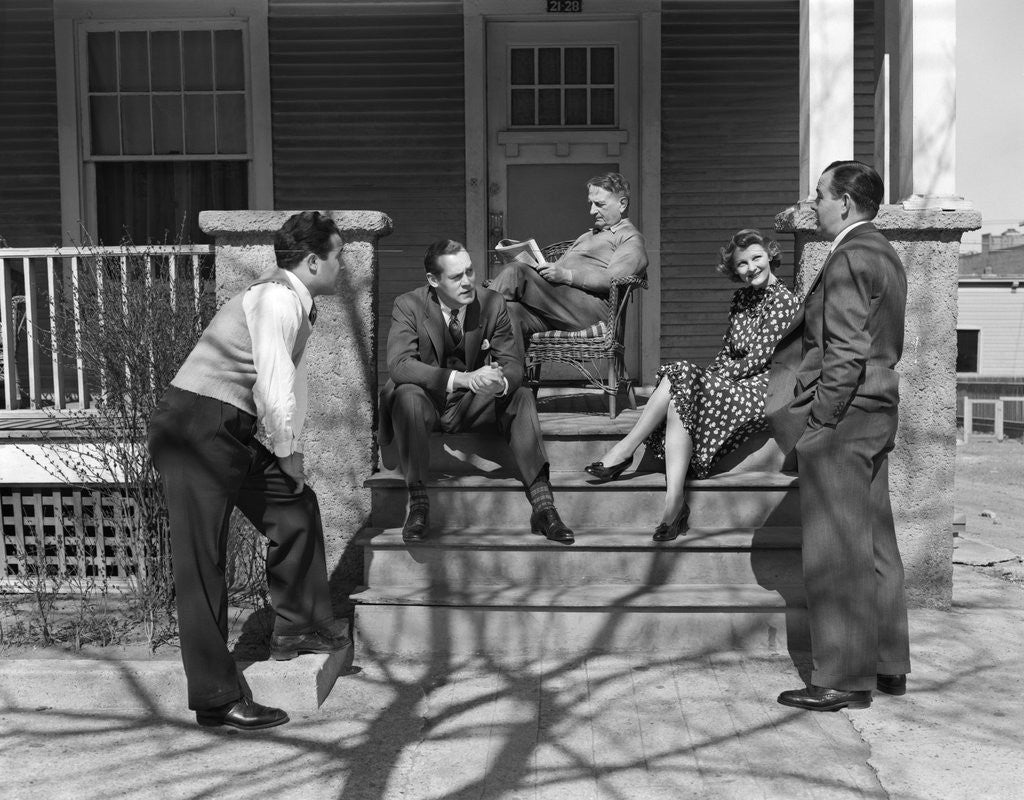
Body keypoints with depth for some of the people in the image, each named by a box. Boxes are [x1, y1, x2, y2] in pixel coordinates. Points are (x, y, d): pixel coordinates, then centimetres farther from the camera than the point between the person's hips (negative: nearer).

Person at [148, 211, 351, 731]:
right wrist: (289, 457, -8)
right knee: (201, 563, -5)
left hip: (228, 431, 10)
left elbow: (290, 382, 17)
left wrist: (290, 459, 13)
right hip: (194, 428, -10)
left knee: (297, 507, 13)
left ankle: (298, 628, 27)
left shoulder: (297, 303, 13)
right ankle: (216, 698, 1)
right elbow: (277, 393, -22)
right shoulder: (275, 299, -17)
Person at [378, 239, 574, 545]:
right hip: (427, 403, -2)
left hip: (473, 404, 3)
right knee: (407, 394, -34)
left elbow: (513, 363, -6)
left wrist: (501, 382, -34)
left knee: (522, 396, -21)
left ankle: (542, 505, -25)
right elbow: (399, 364, -27)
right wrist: (462, 378, -41)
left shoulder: (492, 304, -6)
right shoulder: (408, 306, -13)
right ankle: (418, 503, -27)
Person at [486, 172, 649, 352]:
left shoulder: (631, 238, 9)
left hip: (591, 307, -8)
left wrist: (566, 275, -19)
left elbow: (612, 279, -10)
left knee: (517, 272, -24)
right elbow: (560, 266, 28)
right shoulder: (588, 236, 38)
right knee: (513, 312, -26)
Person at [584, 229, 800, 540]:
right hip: (735, 385, 7)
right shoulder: (741, 298, 19)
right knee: (679, 400, -22)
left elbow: (759, 357, -12)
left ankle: (624, 450, -18)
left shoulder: (783, 300, -5)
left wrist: (713, 378, -12)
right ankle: (673, 503, -36)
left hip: (762, 390, -7)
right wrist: (706, 377, 0)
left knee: (681, 378, -24)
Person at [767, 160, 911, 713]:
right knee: (875, 546, 15)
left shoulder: (848, 259, -15)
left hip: (840, 419, -10)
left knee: (836, 554, -3)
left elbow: (846, 353, -21)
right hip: (877, 415, 10)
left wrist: (817, 423, -16)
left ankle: (843, 679, 5)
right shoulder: (883, 254, 17)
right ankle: (888, 666, 25)